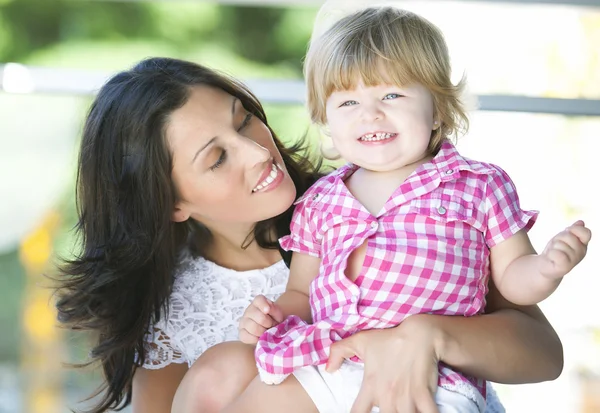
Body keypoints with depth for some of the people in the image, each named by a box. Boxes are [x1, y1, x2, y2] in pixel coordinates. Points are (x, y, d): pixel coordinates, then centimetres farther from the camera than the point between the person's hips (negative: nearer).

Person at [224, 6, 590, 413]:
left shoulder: (481, 186, 6)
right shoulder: (319, 202, 15)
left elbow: (512, 279, 9)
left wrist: (547, 269, -12)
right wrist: (273, 315, 2)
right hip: (322, 370, 4)